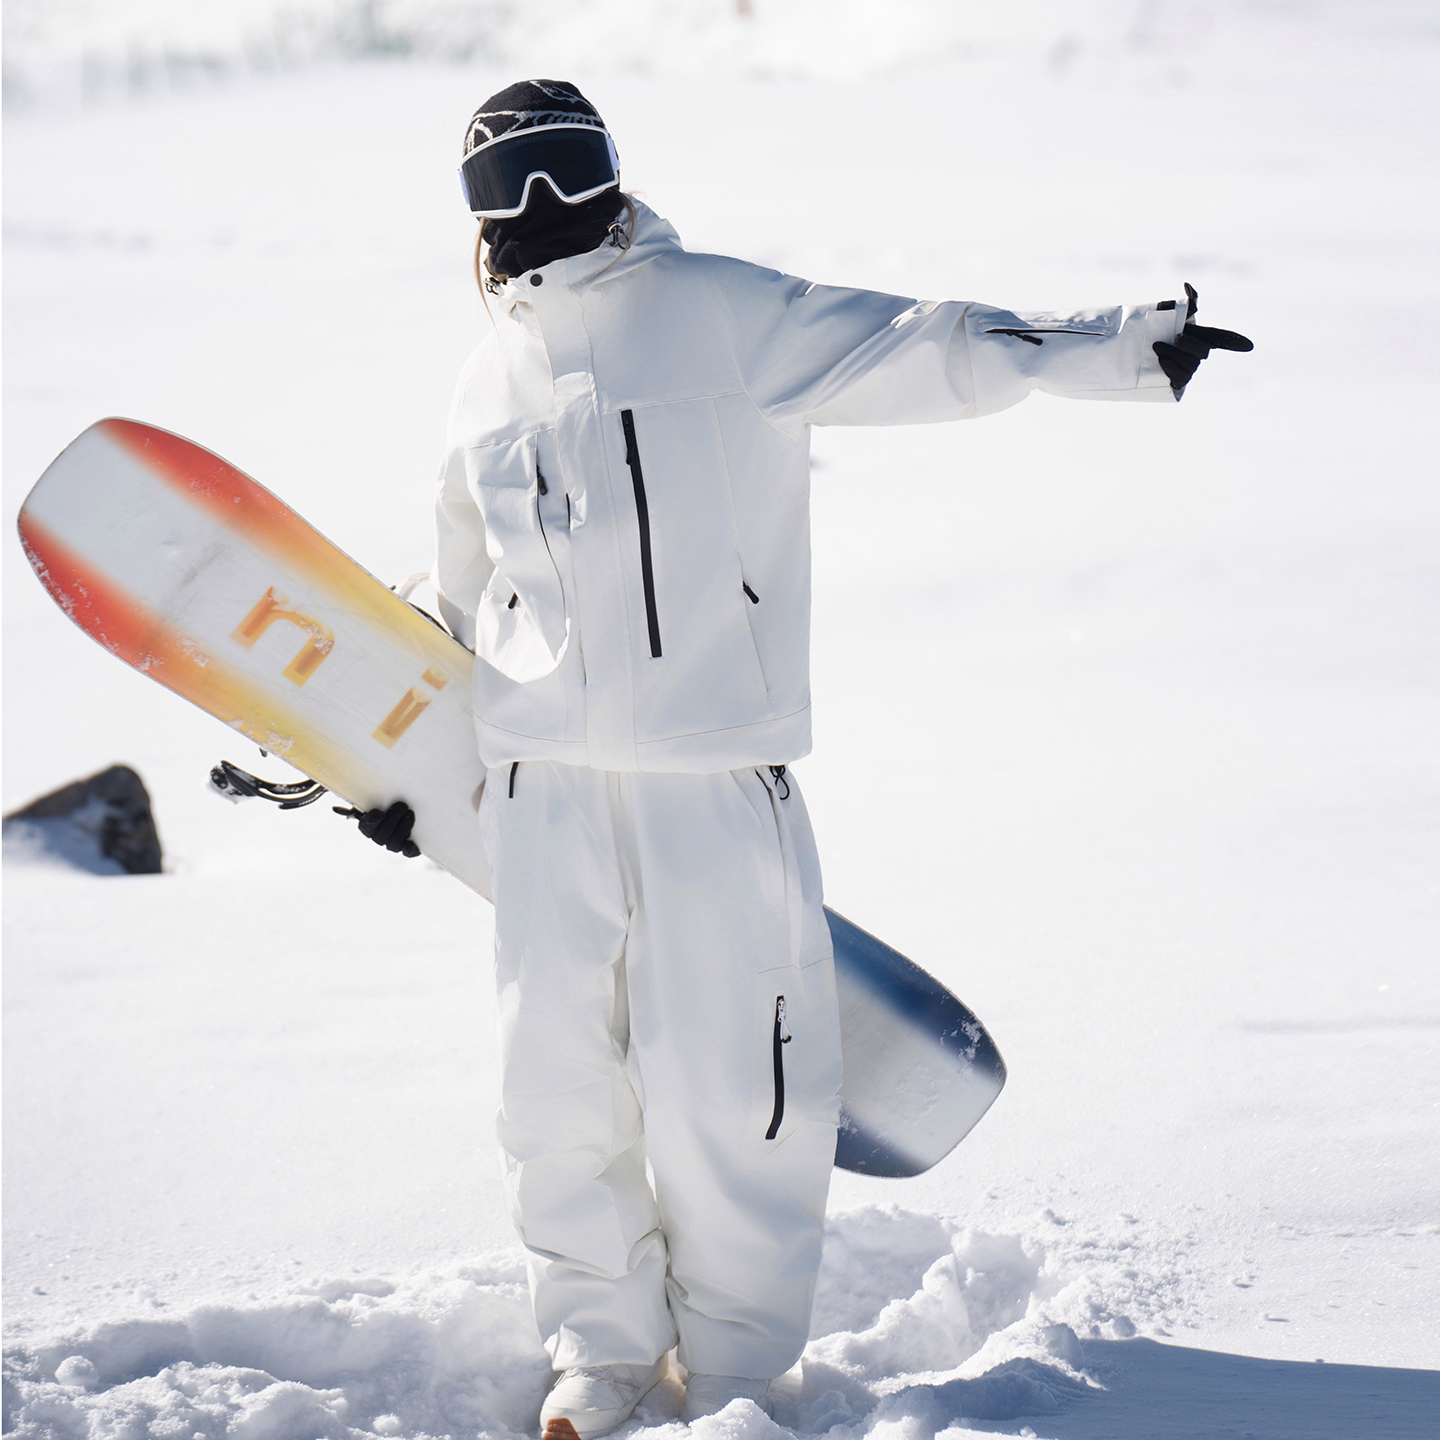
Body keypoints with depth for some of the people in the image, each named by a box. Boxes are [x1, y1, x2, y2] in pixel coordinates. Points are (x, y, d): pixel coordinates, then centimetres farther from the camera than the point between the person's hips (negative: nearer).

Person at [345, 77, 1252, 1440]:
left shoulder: (724, 316, -3)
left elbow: (920, 350, -10)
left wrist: (1124, 344, -21)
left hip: (718, 783, -4)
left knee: (723, 1087, -3)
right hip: (542, 791, 4)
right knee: (560, 1084, 7)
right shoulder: (489, 383, 13)